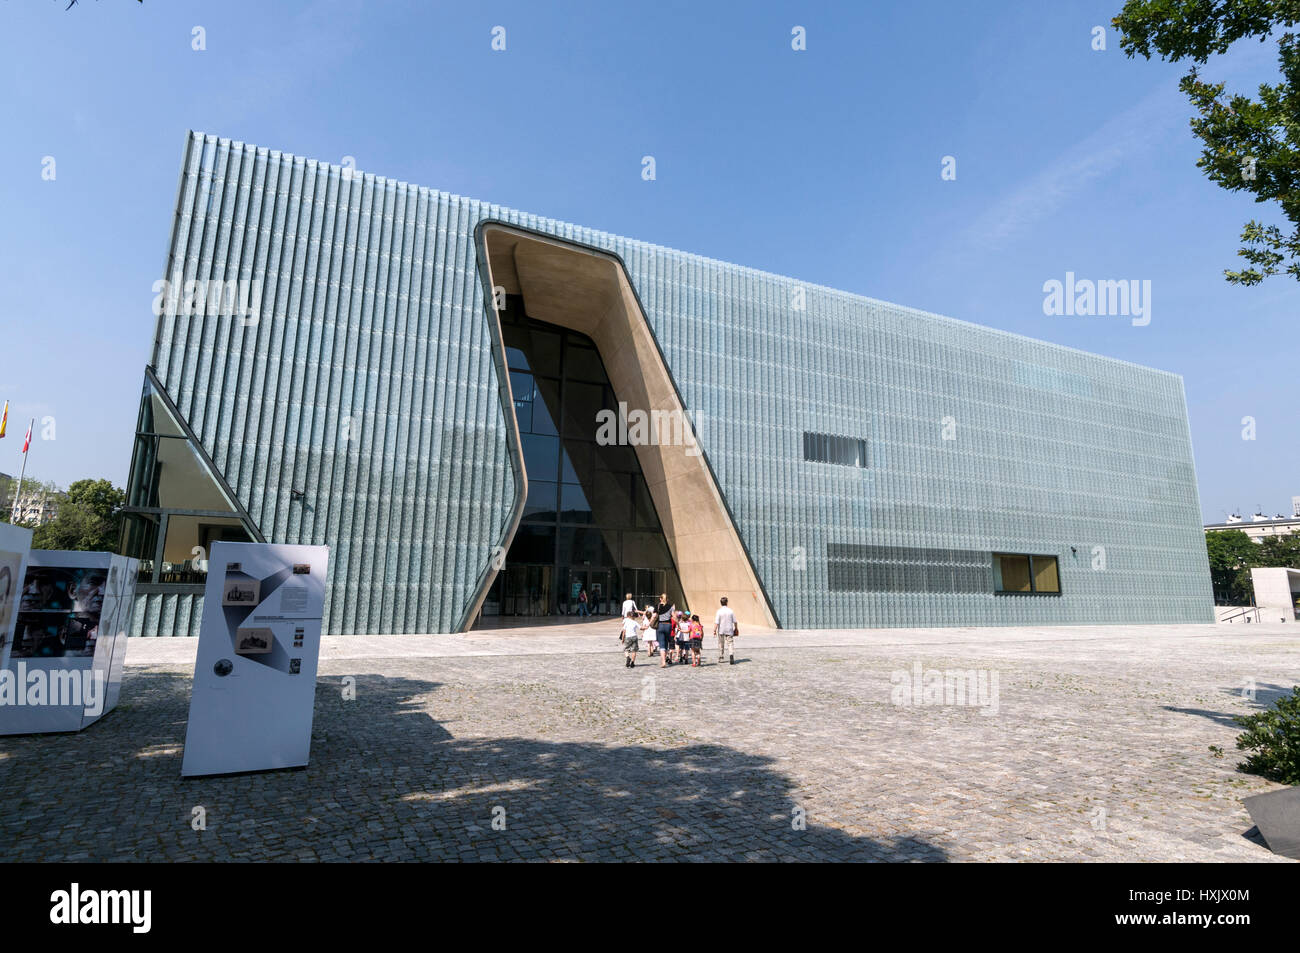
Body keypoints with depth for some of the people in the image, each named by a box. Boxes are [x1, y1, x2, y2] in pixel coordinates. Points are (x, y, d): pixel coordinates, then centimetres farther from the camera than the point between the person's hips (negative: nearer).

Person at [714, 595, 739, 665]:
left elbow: (716, 622, -15)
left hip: (721, 631, 0)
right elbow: (735, 621, 3)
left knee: (721, 645, 14)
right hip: (729, 630, 0)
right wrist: (736, 628, 18)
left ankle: (720, 659, 24)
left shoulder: (719, 611, -10)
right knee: (730, 643, 0)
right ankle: (731, 655, -24)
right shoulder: (730, 611, -4)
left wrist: (714, 630, -11)